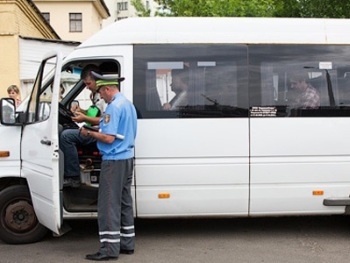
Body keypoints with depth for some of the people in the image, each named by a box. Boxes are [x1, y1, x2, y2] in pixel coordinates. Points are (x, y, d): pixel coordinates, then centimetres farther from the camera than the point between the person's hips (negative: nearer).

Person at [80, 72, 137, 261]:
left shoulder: (114, 106, -17)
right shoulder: (128, 104, 14)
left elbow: (109, 138, -22)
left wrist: (89, 133, -8)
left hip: (114, 160, -10)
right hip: (127, 158, 10)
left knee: (109, 205, -5)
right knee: (124, 203, 14)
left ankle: (110, 248, -3)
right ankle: (127, 243, 21)